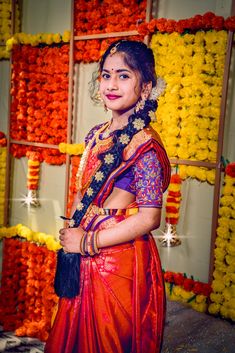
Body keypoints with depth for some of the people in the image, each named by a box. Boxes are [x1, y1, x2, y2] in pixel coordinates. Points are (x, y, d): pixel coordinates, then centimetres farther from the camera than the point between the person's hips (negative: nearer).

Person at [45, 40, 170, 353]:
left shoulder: (144, 144, -16)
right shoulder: (96, 135, 6)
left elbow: (149, 218, -20)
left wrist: (86, 242, -14)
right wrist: (72, 233, 2)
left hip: (120, 261, -7)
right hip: (85, 261, 7)